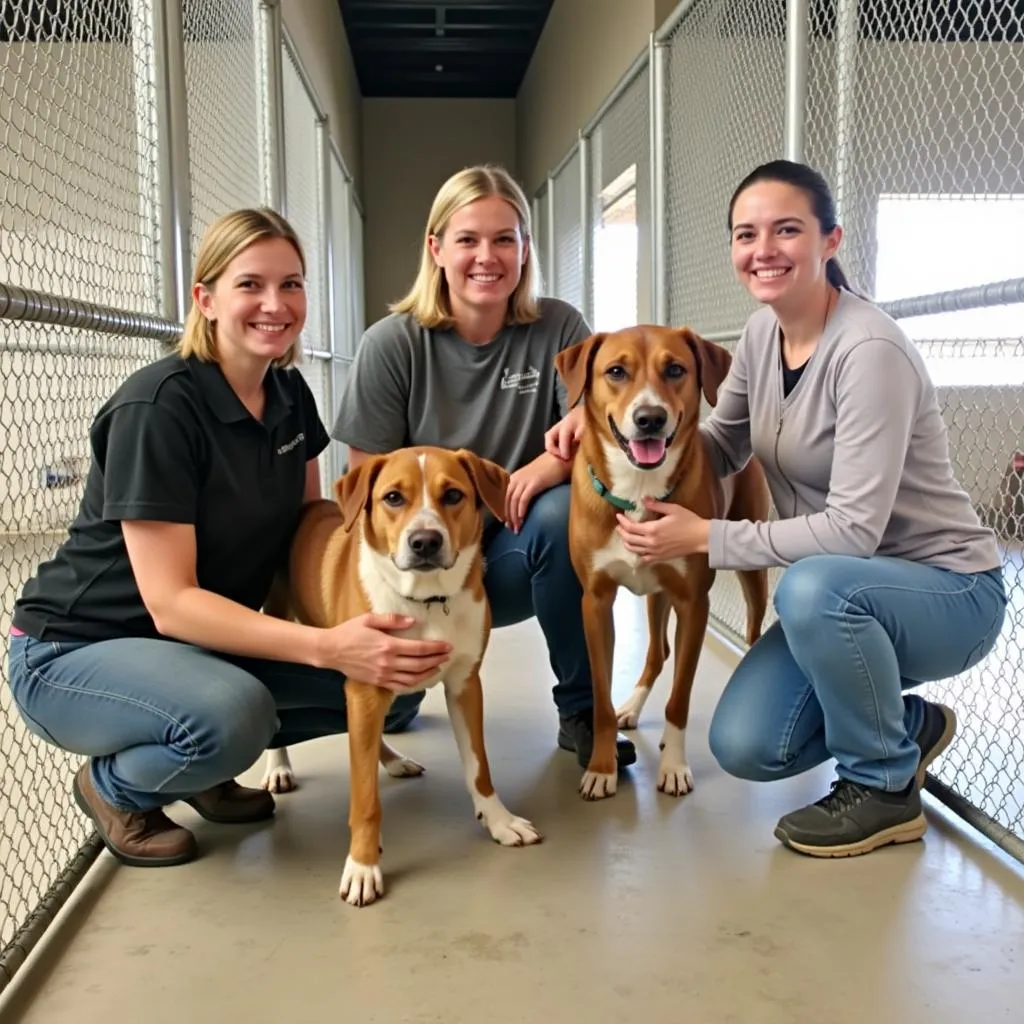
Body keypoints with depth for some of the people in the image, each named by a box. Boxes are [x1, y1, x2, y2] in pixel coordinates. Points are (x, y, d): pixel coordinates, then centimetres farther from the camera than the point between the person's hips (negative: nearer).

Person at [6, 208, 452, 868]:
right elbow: (170, 602, -28)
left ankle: (204, 761, 11)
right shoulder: (158, 406, -24)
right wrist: (327, 645, -39)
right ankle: (114, 787, -2)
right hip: (78, 650, -7)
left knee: (394, 679, -6)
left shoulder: (290, 395, -1)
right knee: (231, 715, -36)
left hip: (206, 640, 7)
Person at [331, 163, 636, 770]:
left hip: (514, 550, 1)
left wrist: (548, 465, -32)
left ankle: (583, 712, -12)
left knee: (565, 511, -32)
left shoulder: (559, 328, -6)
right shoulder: (392, 344, -8)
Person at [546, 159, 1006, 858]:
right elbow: (724, 446, 9)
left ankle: (885, 789, -12)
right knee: (744, 748, -8)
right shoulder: (764, 331, 0)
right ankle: (908, 725, 19)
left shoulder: (869, 351, -25)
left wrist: (705, 537, -25)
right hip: (843, 591, 7)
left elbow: (853, 531, -28)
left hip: (950, 592, -7)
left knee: (814, 585, -38)